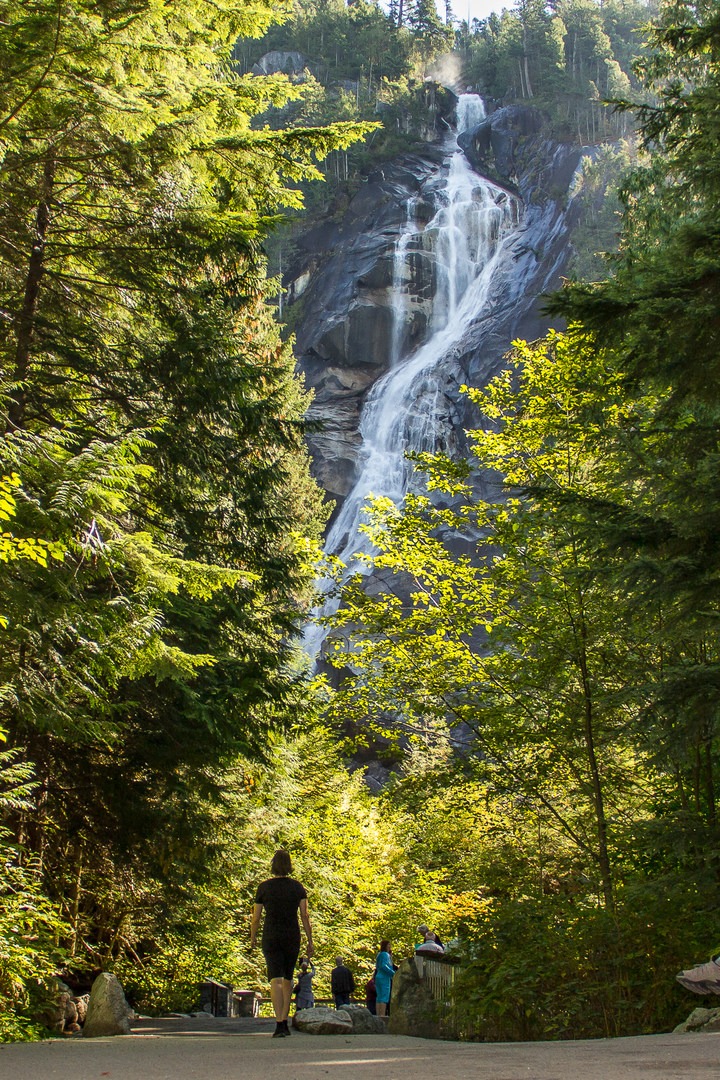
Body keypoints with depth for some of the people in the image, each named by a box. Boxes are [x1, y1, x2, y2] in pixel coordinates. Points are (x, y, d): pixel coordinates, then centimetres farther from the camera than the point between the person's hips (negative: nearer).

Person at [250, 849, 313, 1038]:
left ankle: (279, 1024, -23)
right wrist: (310, 941, 1)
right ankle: (285, 1022, 20)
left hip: (271, 938, -2)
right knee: (287, 978, 18)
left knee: (276, 980, -9)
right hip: (292, 937, 2)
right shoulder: (297, 887, 1)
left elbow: (256, 918, 2)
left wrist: (252, 938, 18)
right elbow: (305, 916, -4)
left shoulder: (264, 887, -3)